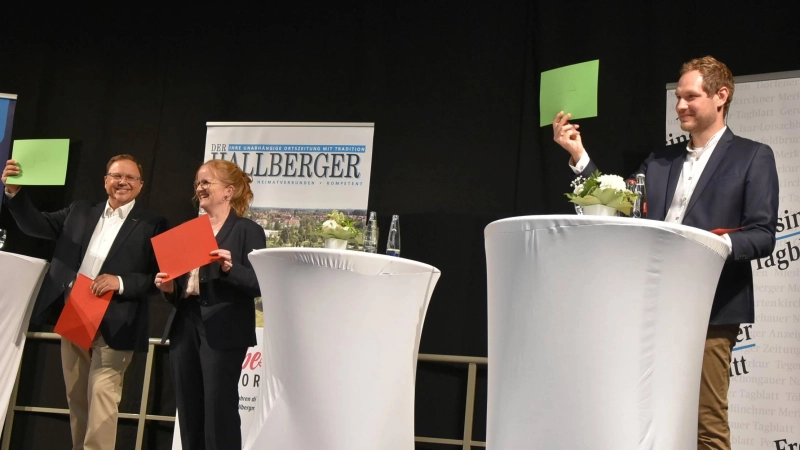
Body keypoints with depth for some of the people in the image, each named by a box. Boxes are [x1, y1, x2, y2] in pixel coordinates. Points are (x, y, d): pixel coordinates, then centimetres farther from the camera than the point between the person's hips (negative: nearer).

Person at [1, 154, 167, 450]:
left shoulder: (152, 224, -2)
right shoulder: (79, 211, 13)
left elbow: (159, 276, -6)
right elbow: (37, 225, 10)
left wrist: (121, 282, -20)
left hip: (113, 325, -5)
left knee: (100, 397, -12)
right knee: (76, 398, 14)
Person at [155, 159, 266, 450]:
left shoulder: (248, 230, -3)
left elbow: (259, 284, -10)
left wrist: (231, 268, -25)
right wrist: (170, 288, 2)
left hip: (223, 332, -7)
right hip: (185, 327, 7)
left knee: (219, 412, -5)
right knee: (188, 413, 9)